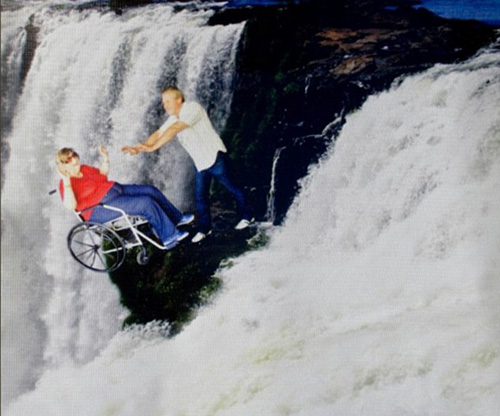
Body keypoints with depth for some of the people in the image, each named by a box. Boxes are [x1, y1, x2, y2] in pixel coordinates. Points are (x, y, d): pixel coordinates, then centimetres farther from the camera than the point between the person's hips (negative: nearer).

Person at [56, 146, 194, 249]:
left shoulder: (83, 169, 11)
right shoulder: (66, 184, -14)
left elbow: (102, 175, 27)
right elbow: (71, 205, -32)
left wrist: (105, 157, 14)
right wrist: (66, 181, -38)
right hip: (102, 209, -10)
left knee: (151, 190, 5)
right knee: (146, 202, -22)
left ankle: (176, 218, 20)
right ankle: (169, 237, -12)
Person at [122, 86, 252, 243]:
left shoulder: (192, 108, -22)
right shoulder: (173, 119, 5)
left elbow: (174, 129, -33)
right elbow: (158, 134, -2)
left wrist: (153, 147, -38)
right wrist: (139, 148, -18)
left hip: (214, 156, -8)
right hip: (200, 162, 8)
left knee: (231, 187, 7)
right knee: (199, 197, 8)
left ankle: (246, 216, 25)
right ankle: (204, 228, 20)